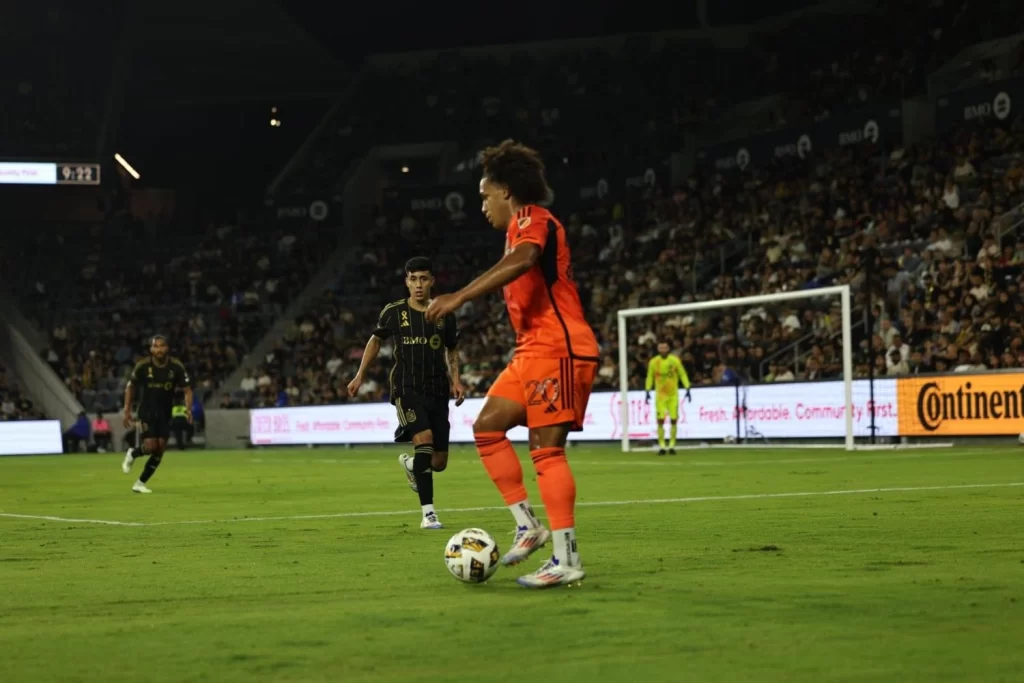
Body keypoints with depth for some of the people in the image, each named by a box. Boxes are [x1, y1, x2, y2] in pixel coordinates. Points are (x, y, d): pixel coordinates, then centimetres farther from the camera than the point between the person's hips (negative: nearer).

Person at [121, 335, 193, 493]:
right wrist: (127, 410, -3)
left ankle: (140, 483, 12)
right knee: (150, 446, -17)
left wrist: (188, 408, -22)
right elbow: (130, 387, 1)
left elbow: (187, 389, -5)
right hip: (146, 411, -3)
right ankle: (132, 454, 19)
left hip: (165, 413, 3)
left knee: (160, 449, -2)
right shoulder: (143, 366, -13)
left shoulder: (176, 367, -10)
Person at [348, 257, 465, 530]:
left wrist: (455, 379, 2)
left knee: (439, 463, 3)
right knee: (424, 439, -27)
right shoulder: (394, 312, -1)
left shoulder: (444, 314, 3)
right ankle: (428, 513, -24)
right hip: (407, 389, -3)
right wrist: (360, 376, 11)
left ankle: (410, 464, 42)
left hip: (438, 391, 3)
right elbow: (376, 340, 16)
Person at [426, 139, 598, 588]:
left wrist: (459, 298, -35)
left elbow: (521, 262, -30)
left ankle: (567, 561, -12)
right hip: (534, 351, 10)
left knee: (546, 447, -13)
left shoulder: (532, 218, -8)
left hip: (557, 349, -10)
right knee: (487, 426, 6)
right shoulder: (522, 227, 23)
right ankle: (528, 526, 6)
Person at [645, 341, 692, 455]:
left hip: (673, 394, 0)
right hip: (660, 395, 0)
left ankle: (672, 445, 7)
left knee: (674, 420, -2)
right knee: (660, 420, -6)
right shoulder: (653, 362, 0)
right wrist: (648, 391, 3)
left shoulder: (675, 360, -3)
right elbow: (650, 377, 9)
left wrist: (687, 389, -3)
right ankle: (661, 446, -1)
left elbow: (683, 374, 3)